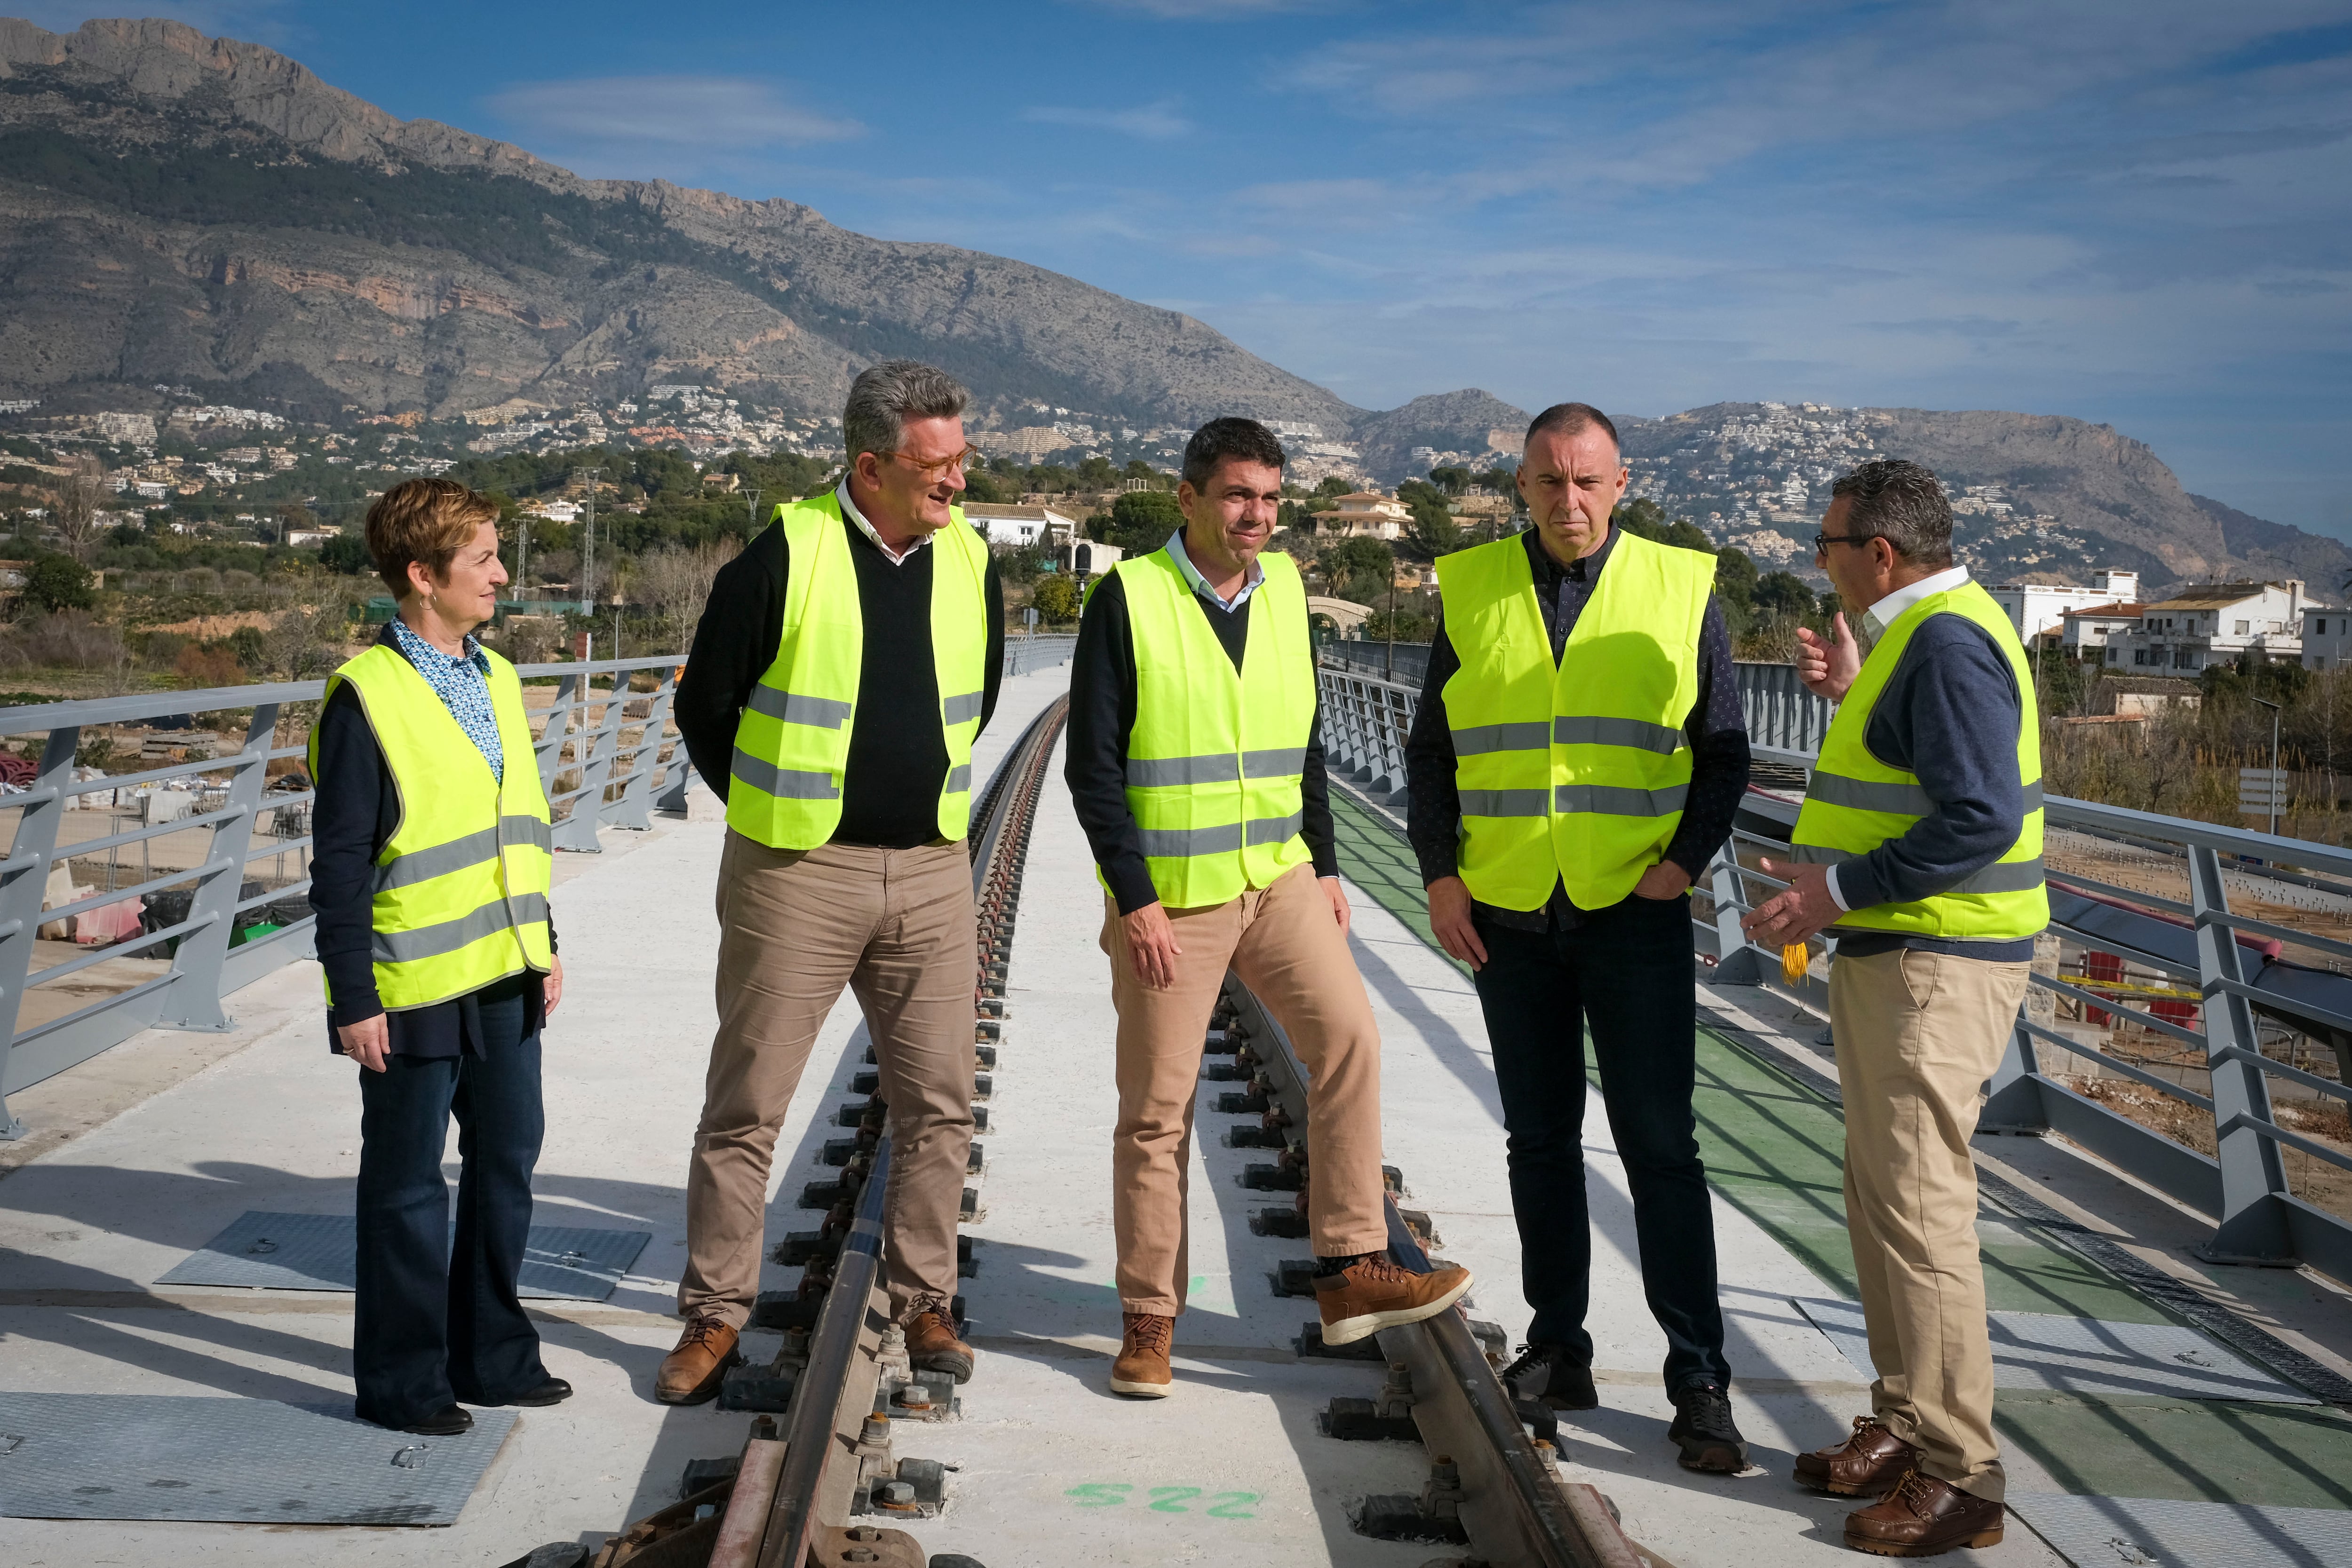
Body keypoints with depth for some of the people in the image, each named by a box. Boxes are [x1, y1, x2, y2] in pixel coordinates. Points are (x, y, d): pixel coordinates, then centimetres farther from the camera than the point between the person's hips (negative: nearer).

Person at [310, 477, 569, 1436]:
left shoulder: (494, 679, 10)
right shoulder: (366, 696, -13)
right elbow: (339, 862, -12)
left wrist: (543, 945, 16)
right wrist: (354, 996, -13)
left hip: (505, 979, 7)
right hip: (414, 991, -7)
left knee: (507, 1158, 14)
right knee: (408, 1184, 6)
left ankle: (492, 1356, 28)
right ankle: (401, 1379, 20)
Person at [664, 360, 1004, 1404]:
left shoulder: (969, 562, 4)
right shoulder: (784, 556, -11)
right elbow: (704, 705, 0)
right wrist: (774, 814, 8)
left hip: (930, 875, 4)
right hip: (795, 876, -4)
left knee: (937, 1103, 8)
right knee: (747, 1103, 4)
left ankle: (924, 1302, 23)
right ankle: (714, 1316, 17)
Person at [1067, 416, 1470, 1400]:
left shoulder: (1283, 589, 8)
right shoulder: (1128, 598, -8)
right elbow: (1093, 764, -10)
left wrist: (1324, 865, 12)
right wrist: (1134, 899, -14)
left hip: (1279, 880, 5)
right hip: (1169, 896, -4)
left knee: (1348, 1036, -11)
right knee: (1156, 1109, 2)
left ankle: (1351, 1272, -2)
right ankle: (1149, 1321, 14)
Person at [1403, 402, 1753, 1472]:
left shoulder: (1681, 589, 1)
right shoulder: (1471, 590, 5)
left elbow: (1724, 752, 5)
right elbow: (1430, 750, 9)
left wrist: (1685, 861, -9)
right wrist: (1439, 875, -1)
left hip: (1635, 914, -2)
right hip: (1508, 916, 2)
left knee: (1659, 1143, -3)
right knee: (1539, 1139, 11)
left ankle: (1700, 1382, 4)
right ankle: (1557, 1351, 23)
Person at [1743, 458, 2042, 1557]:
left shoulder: (1946, 644, -17)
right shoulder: (1924, 632, 16)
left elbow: (1981, 816, -26)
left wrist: (1837, 891, -23)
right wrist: (1850, 695, 12)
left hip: (1935, 968, -11)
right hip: (1899, 960, 11)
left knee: (1917, 1209, -7)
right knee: (1880, 1203, 16)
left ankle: (1959, 1474, 1)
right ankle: (1905, 1427, 27)